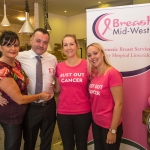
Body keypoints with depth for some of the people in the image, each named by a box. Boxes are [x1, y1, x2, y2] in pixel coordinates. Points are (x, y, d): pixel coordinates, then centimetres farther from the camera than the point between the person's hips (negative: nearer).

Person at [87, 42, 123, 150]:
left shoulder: (112, 73, -18)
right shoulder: (93, 74, 3)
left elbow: (118, 103, -20)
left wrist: (113, 130, -18)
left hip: (110, 125, -7)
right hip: (96, 123, 7)